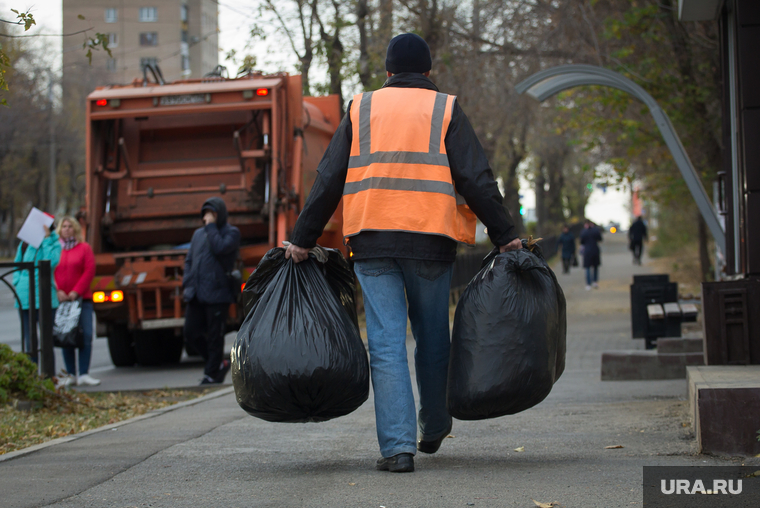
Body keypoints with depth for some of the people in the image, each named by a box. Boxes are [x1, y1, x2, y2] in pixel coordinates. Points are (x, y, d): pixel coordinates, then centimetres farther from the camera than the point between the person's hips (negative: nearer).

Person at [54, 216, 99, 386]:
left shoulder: (84, 248, 7)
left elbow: (89, 271, -1)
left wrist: (76, 292, -9)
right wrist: (57, 290, -10)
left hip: (82, 299, -1)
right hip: (61, 300, 1)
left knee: (86, 335, -10)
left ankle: (84, 375, -10)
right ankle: (70, 374, 8)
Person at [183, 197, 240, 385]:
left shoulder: (231, 232, 0)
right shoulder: (198, 234, 19)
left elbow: (220, 248, -20)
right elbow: (189, 260, 23)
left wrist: (211, 226, -10)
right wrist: (187, 284, 12)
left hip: (218, 294, -6)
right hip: (196, 295, 6)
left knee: (215, 336, -2)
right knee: (191, 333, 2)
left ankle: (212, 374, 8)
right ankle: (220, 364, 17)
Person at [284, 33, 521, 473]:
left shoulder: (361, 110, 12)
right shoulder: (446, 110, 6)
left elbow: (329, 180, 9)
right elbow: (476, 180, -2)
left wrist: (303, 240, 13)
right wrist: (505, 235, 2)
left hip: (372, 240, 1)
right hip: (431, 239, -1)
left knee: (386, 343, -1)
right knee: (433, 338, 15)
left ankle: (397, 445, -8)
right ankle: (434, 429, 30)